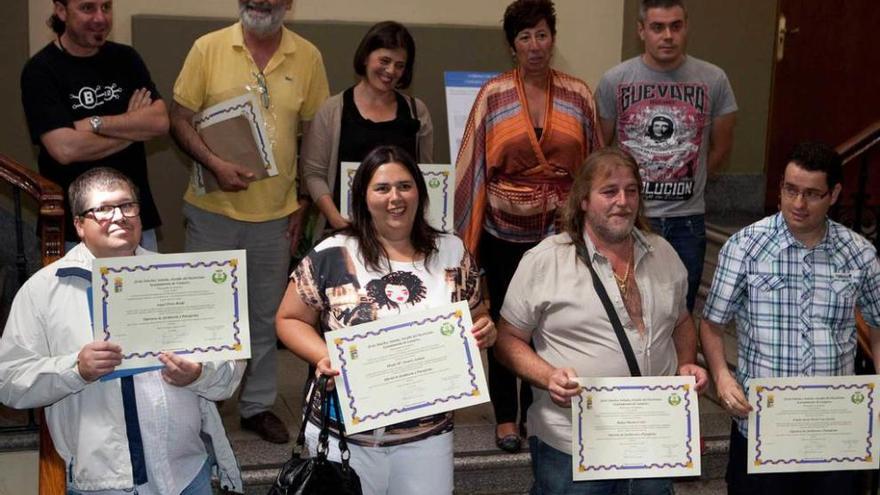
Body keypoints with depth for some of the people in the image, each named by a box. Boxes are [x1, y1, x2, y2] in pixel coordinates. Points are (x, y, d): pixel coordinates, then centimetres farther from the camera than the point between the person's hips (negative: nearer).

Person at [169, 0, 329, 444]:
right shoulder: (208, 49, -4)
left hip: (275, 213, 1)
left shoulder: (308, 57, 0)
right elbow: (179, 118, -3)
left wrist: (302, 204, 3)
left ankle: (258, 404, 28)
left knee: (266, 315, 13)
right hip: (212, 208, -1)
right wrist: (214, 164, -18)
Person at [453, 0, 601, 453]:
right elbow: (473, 166, -2)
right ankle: (505, 418, 22)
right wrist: (469, 234, -4)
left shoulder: (578, 96, 1)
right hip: (504, 232, -1)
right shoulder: (493, 96, -4)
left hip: (559, 231, 1)